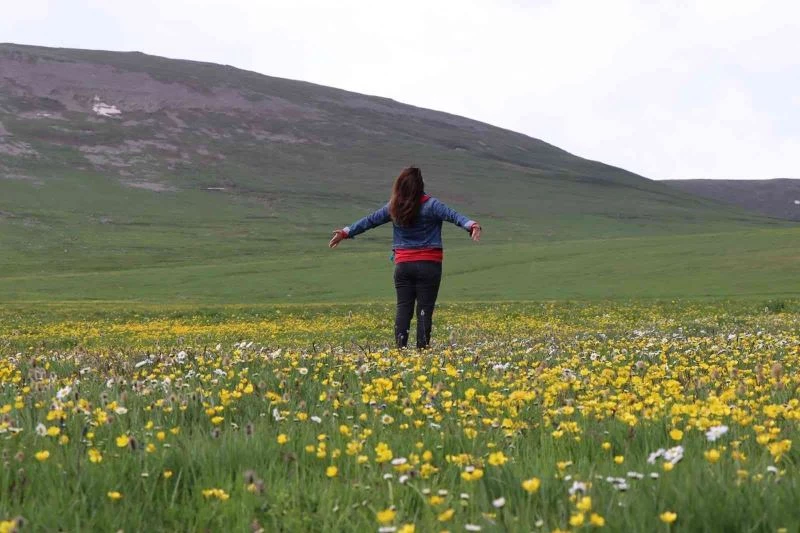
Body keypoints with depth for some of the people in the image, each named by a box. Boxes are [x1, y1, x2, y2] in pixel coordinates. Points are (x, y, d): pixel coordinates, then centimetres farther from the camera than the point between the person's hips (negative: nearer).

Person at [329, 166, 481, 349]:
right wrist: (471, 225, -33)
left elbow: (370, 221, 14)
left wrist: (346, 232, 23)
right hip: (428, 265, -3)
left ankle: (400, 348, 0)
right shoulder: (430, 205, -8)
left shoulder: (394, 208, 4)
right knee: (424, 310, -2)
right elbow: (453, 215, -23)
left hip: (403, 265, 4)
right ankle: (422, 348, -6)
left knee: (403, 308, 5)